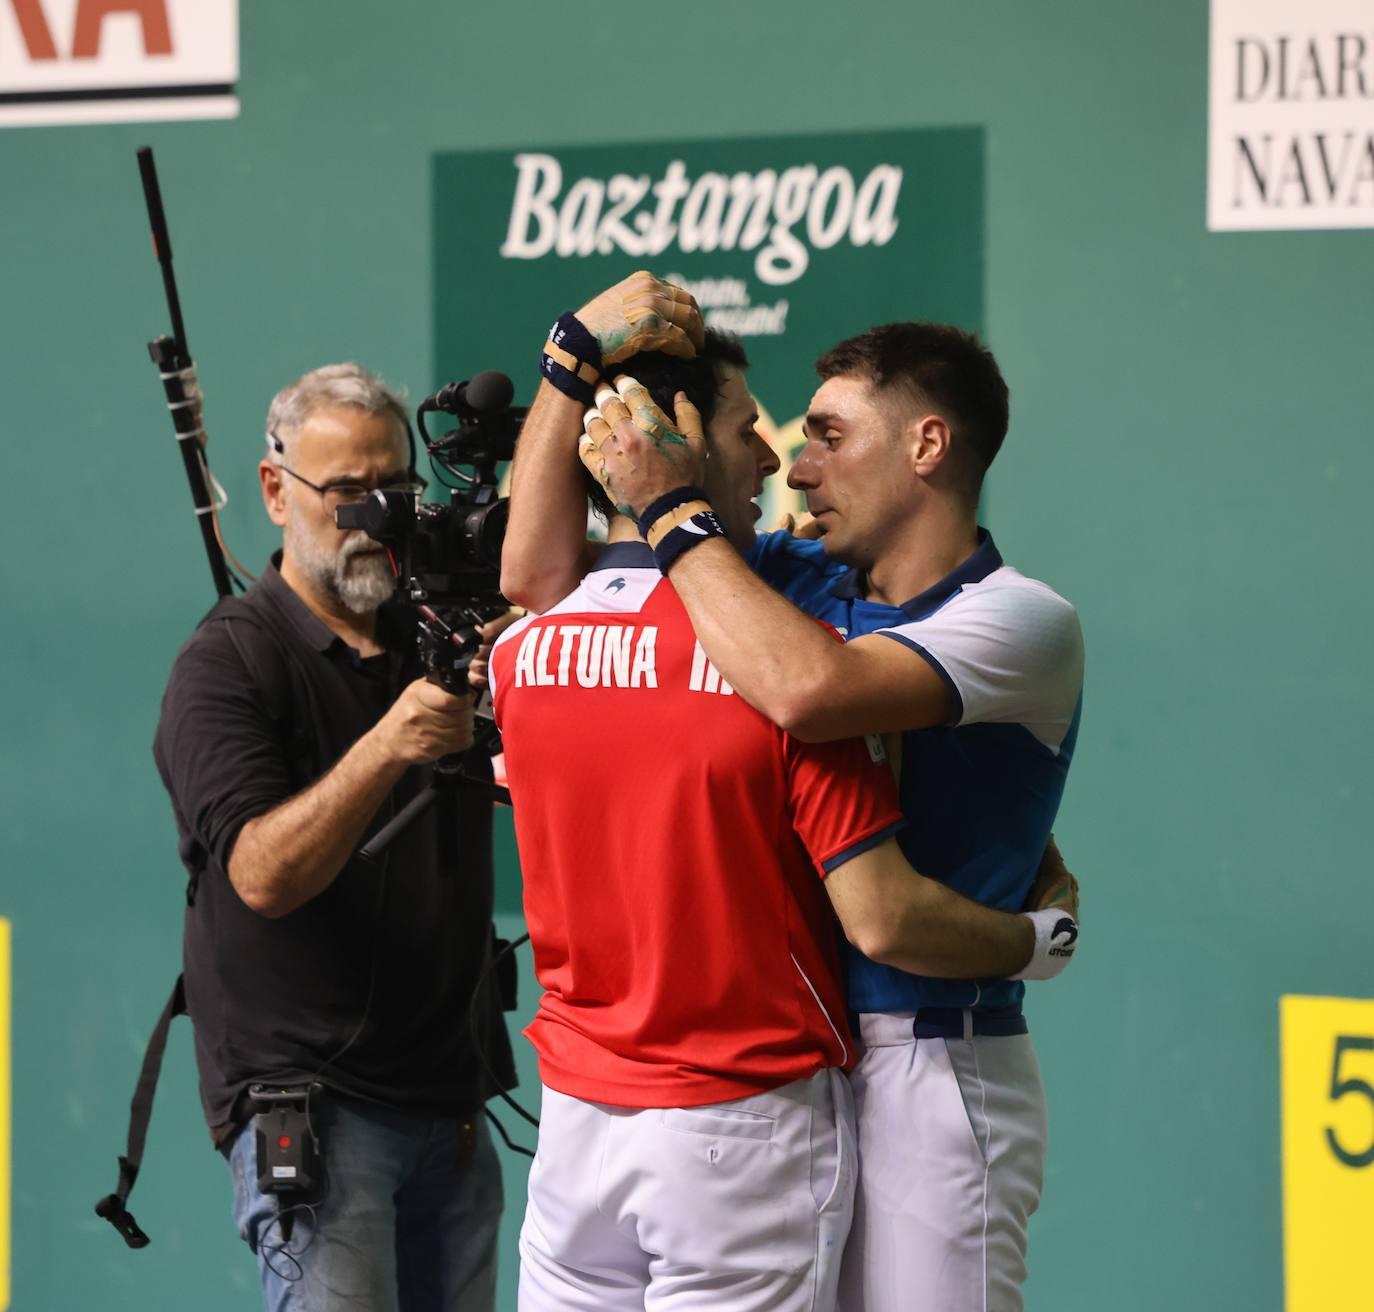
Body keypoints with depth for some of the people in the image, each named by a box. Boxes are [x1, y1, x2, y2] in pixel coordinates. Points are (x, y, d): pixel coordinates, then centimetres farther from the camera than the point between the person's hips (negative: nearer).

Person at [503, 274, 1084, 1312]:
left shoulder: (1022, 622, -9)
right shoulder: (798, 580, 11)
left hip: (925, 1075, -6)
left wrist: (670, 508, -17)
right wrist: (577, 353, 4)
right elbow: (537, 574, 11)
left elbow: (806, 689, -28)